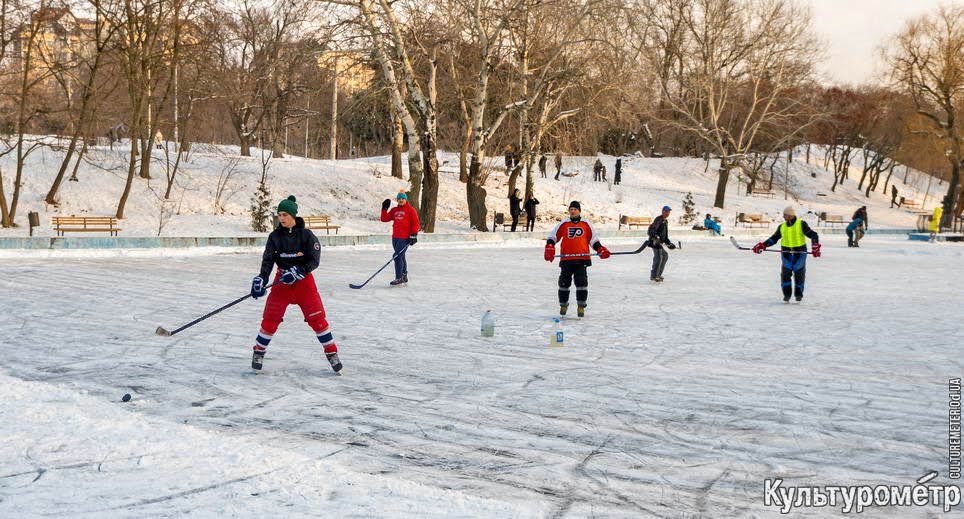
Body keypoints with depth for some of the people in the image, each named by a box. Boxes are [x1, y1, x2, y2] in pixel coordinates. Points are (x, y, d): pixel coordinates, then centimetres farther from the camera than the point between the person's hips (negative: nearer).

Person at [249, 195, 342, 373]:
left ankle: (332, 353, 4)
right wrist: (261, 279, -23)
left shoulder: (306, 235, -9)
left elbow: (314, 261, -11)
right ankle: (259, 352, 15)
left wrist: (298, 272, -25)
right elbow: (268, 260, -7)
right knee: (270, 318, -3)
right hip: (282, 280, 2)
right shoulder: (275, 236, -1)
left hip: (304, 280, -2)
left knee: (317, 318, -7)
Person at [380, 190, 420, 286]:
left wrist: (413, 235, -12)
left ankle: (399, 278, -11)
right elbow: (385, 219, 13)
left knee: (397, 256, -15)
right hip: (395, 237, 7)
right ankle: (404, 277, 27)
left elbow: (415, 223, -6)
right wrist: (385, 208, 4)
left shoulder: (410, 210, -3)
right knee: (401, 257, 15)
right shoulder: (394, 210, 14)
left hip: (405, 238, -7)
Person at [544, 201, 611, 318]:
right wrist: (549, 248, -7)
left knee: (582, 282, -8)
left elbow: (593, 239, 15)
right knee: (564, 282, 4)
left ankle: (581, 306, 2)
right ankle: (563, 304, 23)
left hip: (582, 259, -1)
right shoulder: (563, 224, 10)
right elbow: (553, 236, 9)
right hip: (566, 259, 1)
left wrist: (601, 250, 1)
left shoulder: (586, 224, 10)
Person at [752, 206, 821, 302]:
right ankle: (787, 295, 8)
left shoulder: (801, 224, -5)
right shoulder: (782, 227, 8)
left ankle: (798, 294, 19)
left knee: (799, 274, 4)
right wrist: (762, 245, 1)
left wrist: (815, 247, -23)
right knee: (785, 274, -3)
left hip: (800, 252, -3)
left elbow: (812, 235, -9)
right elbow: (774, 238, 13)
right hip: (786, 252, 3)